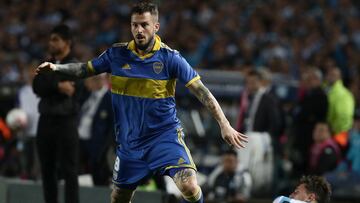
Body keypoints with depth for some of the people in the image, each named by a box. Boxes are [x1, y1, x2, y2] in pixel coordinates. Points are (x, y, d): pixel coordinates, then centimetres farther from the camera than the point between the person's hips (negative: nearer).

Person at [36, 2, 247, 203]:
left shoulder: (170, 57, -10)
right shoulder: (117, 54, -1)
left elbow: (201, 91, -12)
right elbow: (86, 69, 11)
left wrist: (224, 124, -18)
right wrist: (56, 67, -5)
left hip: (165, 134, -3)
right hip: (130, 140, 3)